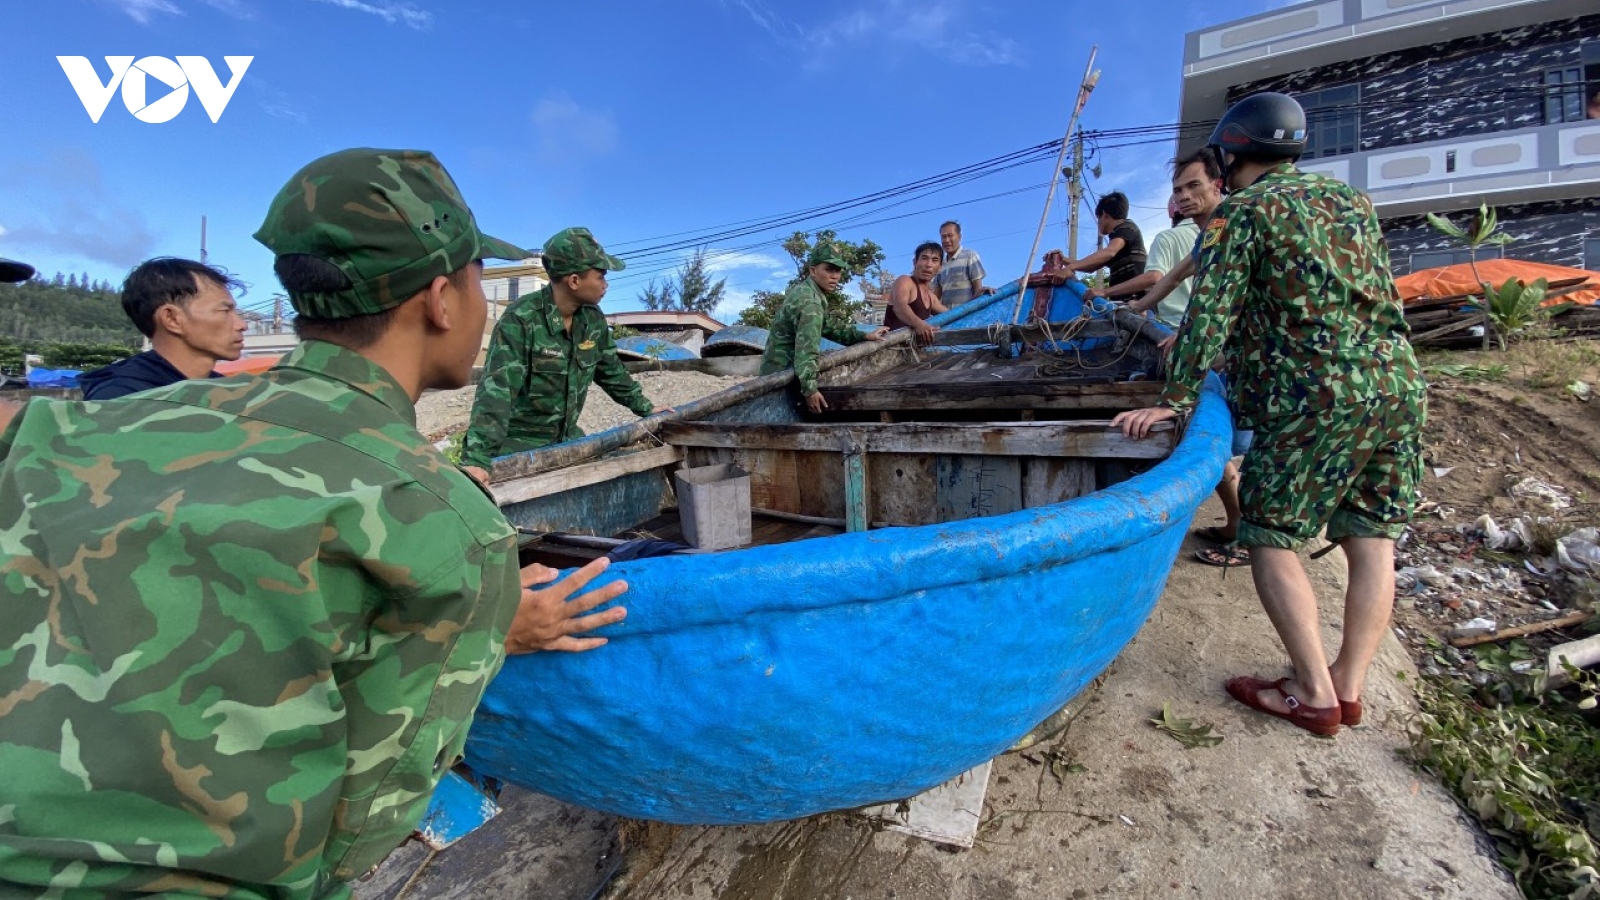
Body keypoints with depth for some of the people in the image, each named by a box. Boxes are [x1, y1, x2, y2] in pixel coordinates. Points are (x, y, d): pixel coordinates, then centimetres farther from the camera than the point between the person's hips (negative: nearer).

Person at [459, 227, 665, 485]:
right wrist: (478, 457, -40)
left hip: (568, 438, 7)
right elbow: (497, 387, -31)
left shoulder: (593, 319, -2)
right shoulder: (521, 318, -24)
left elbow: (611, 371, 13)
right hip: (519, 444, -6)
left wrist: (644, 407, 17)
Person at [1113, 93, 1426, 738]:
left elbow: (1211, 312, -13)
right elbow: (1380, 298, 25)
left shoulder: (1241, 210, -2)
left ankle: (1315, 696, 4)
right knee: (1371, 541, 9)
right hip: (1398, 383, 8)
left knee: (1270, 538, 1)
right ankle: (1349, 686, 17)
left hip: (1314, 398, -7)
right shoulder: (1352, 200, 19)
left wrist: (1174, 401, -14)